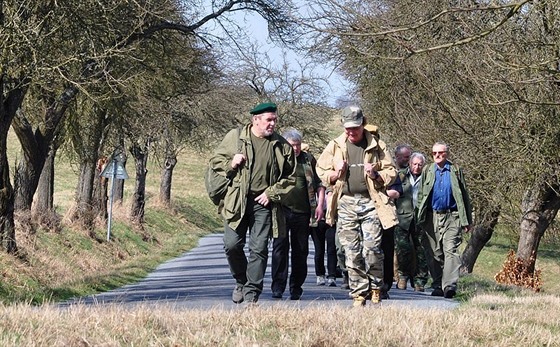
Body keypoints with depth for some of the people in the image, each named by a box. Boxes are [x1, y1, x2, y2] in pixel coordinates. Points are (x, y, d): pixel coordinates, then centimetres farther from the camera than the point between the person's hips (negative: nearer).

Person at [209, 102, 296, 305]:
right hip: (237, 202, 0)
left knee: (259, 249, -2)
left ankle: (252, 293, 4)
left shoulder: (282, 146, 6)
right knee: (232, 245, -5)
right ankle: (241, 281, 20)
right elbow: (215, 160, 12)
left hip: (263, 203, 0)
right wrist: (230, 164, -9)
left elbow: (290, 177, 11)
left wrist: (272, 193, -2)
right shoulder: (235, 137, 3)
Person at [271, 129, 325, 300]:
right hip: (282, 210, -2)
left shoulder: (308, 160, 11)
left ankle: (296, 288, 15)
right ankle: (278, 286, -7)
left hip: (302, 212, 2)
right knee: (280, 247, -8)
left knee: (301, 250, 6)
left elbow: (319, 184, 14)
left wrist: (320, 205, 5)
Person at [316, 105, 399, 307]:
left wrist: (376, 175, -9)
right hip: (346, 203, 2)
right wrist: (336, 173, -5)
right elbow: (322, 172, 15)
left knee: (372, 248, -9)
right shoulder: (334, 147, 10)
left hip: (370, 202, -2)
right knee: (352, 252, 1)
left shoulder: (377, 147, 6)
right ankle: (358, 294, 8)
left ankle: (376, 288, 9)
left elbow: (391, 173, 10)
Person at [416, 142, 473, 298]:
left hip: (452, 217, -2)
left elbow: (464, 196, 8)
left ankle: (449, 285, -20)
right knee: (435, 253, 5)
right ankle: (437, 286, 12)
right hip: (432, 217, 2)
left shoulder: (456, 171, 8)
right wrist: (420, 218, 2)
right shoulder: (427, 171, 13)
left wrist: (467, 220, 4)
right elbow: (421, 196, 12)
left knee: (451, 250, -13)